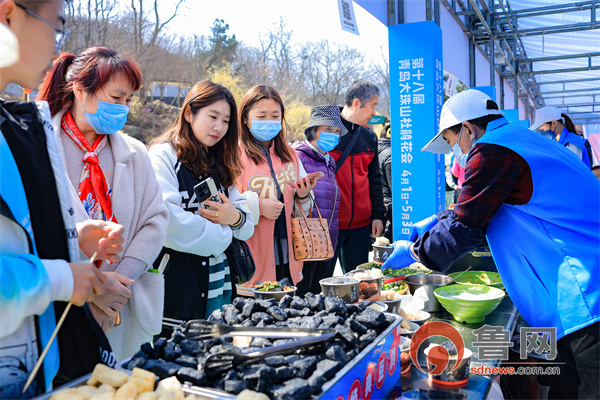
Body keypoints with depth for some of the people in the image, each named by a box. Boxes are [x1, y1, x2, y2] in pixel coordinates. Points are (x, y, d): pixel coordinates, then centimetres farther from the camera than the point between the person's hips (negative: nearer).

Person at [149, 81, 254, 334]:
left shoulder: (220, 165, 16)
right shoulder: (164, 155, -6)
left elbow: (248, 225, 11)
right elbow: (166, 223, -21)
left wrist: (236, 218, -13)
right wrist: (220, 236, -8)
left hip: (217, 285, 7)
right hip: (176, 284, -6)